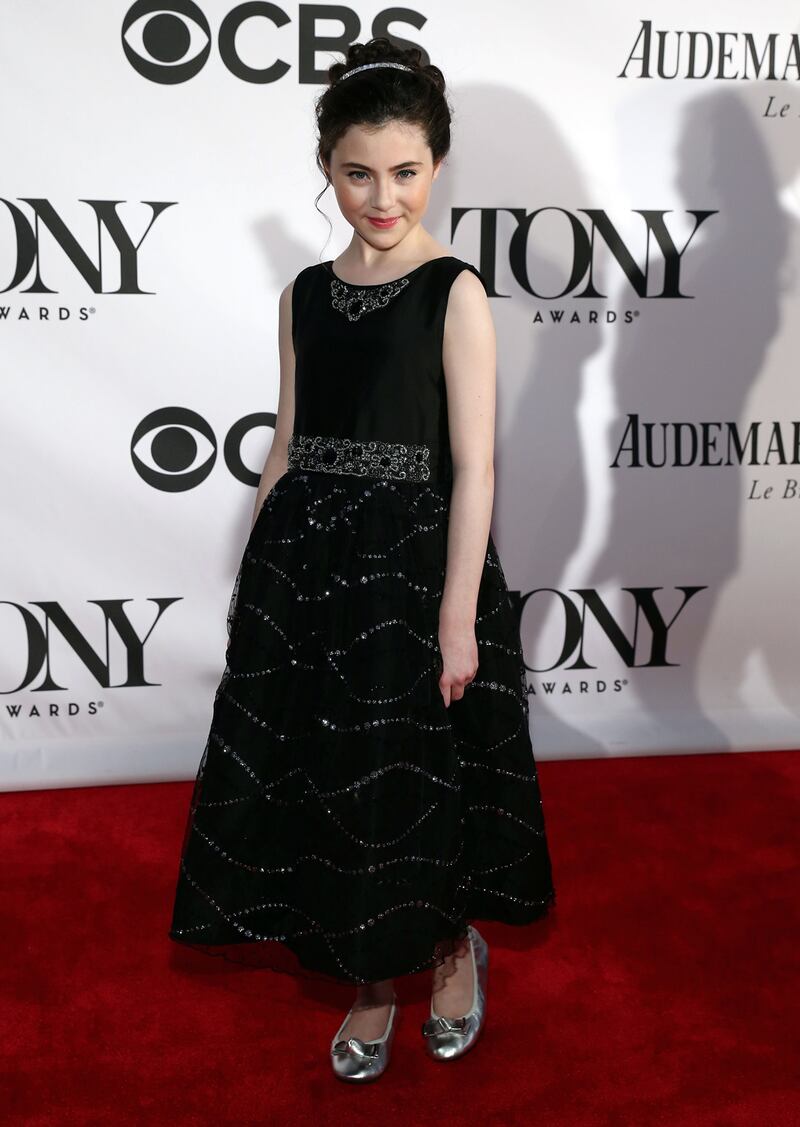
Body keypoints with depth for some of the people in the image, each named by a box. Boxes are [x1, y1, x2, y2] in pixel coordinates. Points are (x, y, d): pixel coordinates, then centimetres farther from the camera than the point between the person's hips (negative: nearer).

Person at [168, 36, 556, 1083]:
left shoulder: (455, 293, -8)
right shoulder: (305, 294, 8)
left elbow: (473, 467, -11)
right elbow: (288, 445, 12)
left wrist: (458, 618, -13)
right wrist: (254, 569, 12)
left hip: (412, 562, -5)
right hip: (306, 563, 5)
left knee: (418, 775, 8)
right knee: (317, 772, 11)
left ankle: (455, 945, 37)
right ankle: (375, 980, 32)